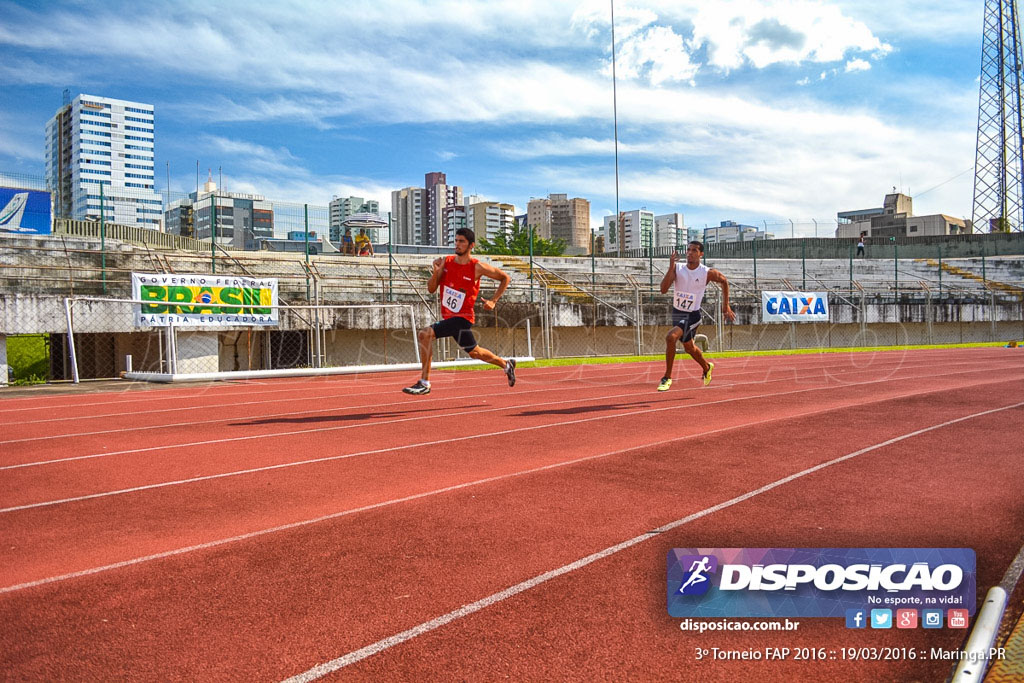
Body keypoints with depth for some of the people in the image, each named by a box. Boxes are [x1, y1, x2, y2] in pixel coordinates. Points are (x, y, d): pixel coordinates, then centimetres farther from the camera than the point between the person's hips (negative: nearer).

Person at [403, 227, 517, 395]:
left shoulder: (477, 267, -11)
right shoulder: (446, 261, 3)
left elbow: (504, 278, 2)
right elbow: (431, 289, 4)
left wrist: (493, 301, -5)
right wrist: (436, 272, -14)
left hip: (462, 317, -7)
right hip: (448, 317, 7)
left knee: (425, 334, -24)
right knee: (474, 352, 23)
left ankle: (424, 383, -18)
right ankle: (506, 364, 47)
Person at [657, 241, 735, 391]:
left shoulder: (708, 273, -13)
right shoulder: (677, 268, -7)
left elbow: (724, 281, 8)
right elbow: (663, 289, -19)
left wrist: (726, 306, 9)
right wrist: (671, 267, -28)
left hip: (692, 315, -5)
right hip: (677, 312, 5)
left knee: (671, 337, -28)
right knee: (689, 347, 23)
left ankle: (667, 377, -15)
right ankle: (707, 368, 53)